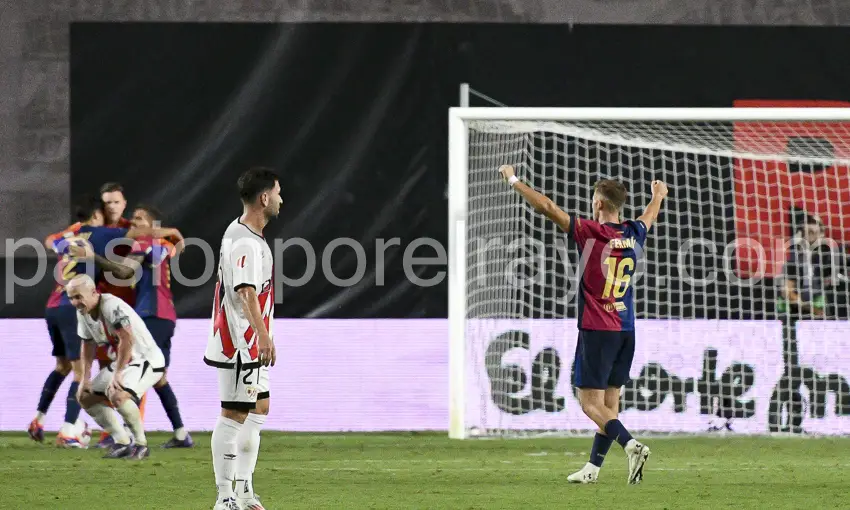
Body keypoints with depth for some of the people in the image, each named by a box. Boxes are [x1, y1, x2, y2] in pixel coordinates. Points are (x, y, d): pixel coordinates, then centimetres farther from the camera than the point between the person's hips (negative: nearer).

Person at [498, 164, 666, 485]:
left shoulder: (590, 232, -11)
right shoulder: (634, 234, 6)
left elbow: (546, 207, -11)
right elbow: (650, 215, 30)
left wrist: (513, 180, 1)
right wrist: (659, 194, 53)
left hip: (596, 330, -6)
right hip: (626, 330, 6)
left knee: (590, 402, -6)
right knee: (609, 403, 10)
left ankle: (631, 445, -25)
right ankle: (593, 467, 15)